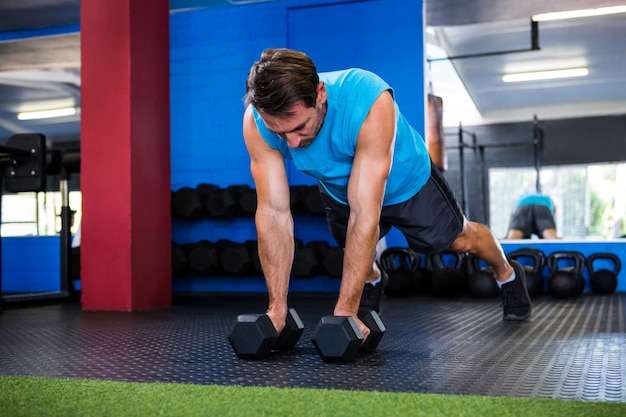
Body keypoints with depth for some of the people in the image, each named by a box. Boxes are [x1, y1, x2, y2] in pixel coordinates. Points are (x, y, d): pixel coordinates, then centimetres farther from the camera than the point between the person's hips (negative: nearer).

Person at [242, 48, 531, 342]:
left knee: (460, 240, 17)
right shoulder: (257, 122, -35)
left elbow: (365, 213, -45)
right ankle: (371, 282, 49)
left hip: (406, 182, -2)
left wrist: (345, 309, -44)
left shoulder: (370, 103, -45)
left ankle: (507, 274, 49)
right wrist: (277, 306, -32)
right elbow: (274, 213, -31)